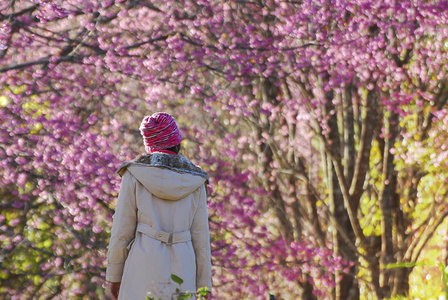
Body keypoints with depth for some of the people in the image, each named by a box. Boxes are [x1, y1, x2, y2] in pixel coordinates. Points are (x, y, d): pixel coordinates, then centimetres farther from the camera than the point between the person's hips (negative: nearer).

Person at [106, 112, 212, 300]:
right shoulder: (194, 181, 4)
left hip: (144, 267, -2)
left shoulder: (135, 174, -2)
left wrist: (114, 276, 7)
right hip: (181, 270, 2)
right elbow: (200, 237, 5)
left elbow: (122, 231, -2)